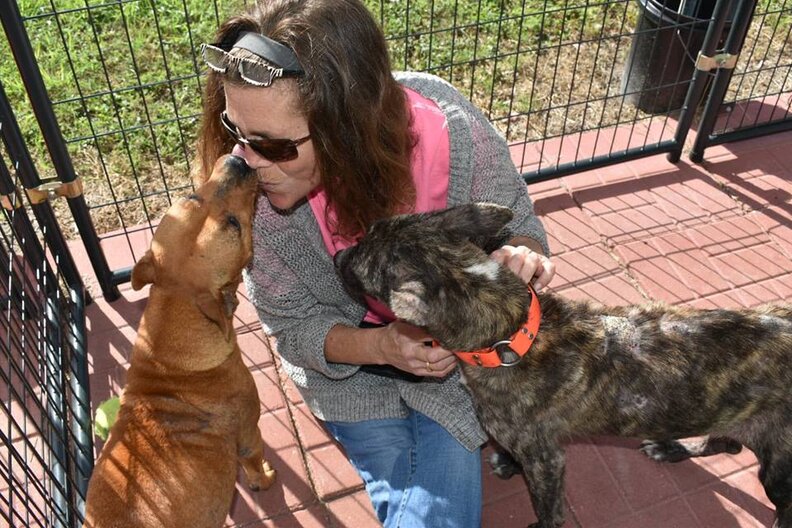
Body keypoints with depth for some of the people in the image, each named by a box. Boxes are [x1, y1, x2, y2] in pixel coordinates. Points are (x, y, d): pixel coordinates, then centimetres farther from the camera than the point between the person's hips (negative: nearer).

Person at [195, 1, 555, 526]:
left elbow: (518, 227, -10)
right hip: (348, 360, 1)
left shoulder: (456, 135, -30)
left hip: (460, 353, 0)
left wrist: (521, 256, -34)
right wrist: (382, 346, -31)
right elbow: (293, 326, -12)